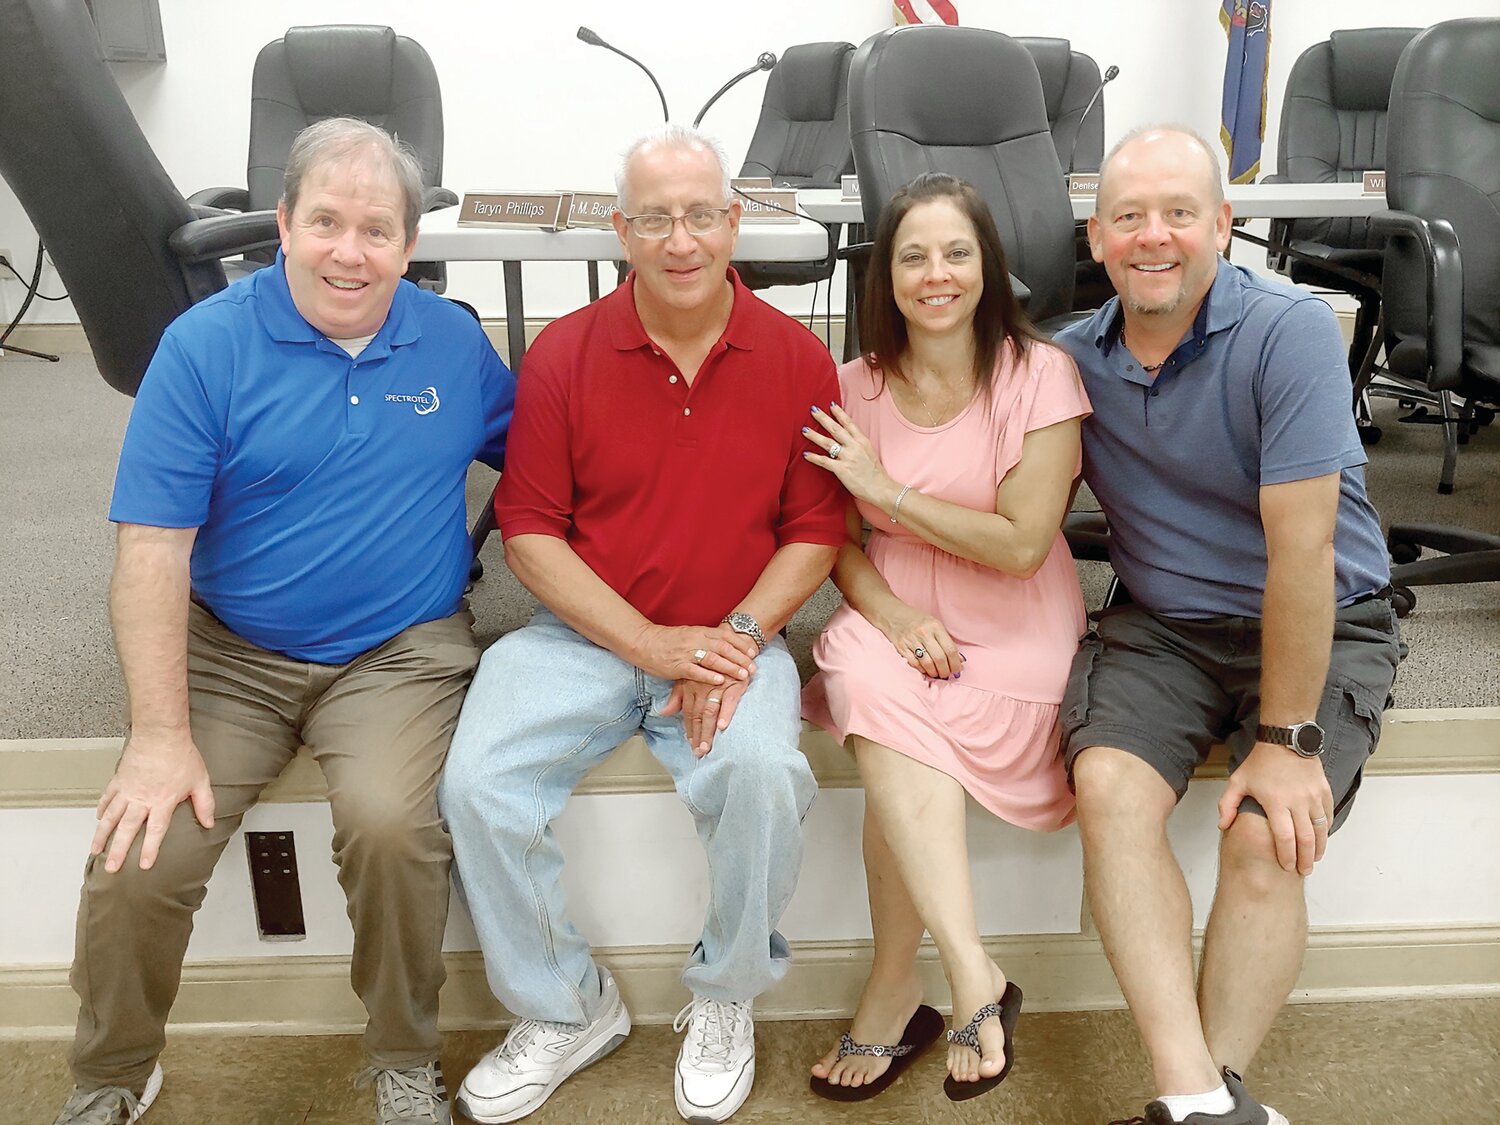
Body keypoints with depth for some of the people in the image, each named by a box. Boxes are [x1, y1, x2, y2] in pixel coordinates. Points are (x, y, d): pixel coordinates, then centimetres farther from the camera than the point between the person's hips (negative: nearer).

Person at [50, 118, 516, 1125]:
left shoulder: (454, 343, 4)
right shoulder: (206, 344, -4)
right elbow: (152, 551, -8)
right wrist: (161, 734, -14)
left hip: (401, 653, 0)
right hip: (229, 653, 0)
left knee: (390, 823, -27)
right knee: (138, 855, -15)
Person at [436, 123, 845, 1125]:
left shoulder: (796, 358, 0)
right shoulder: (565, 352, -1)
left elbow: (815, 532, 2)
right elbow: (530, 531, -3)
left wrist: (736, 640, -14)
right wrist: (645, 643, -13)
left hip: (734, 639, -1)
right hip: (583, 636, 1)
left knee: (763, 772, -30)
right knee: (478, 784, -21)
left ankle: (726, 1002, 2)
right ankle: (565, 1012, 7)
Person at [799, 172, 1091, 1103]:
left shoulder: (1039, 375, -6)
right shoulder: (855, 387, 5)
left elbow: (1021, 545, -13)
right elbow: (835, 537, 4)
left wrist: (886, 486, -12)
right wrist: (890, 612, -16)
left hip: (1011, 637, -2)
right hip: (891, 621, 3)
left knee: (894, 746, -28)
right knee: (875, 694, -30)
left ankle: (893, 995, -12)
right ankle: (974, 980, -25)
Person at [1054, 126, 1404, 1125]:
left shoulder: (1289, 332, -17)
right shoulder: (1073, 359, -1)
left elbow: (1300, 550, -20)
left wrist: (1288, 741, -19)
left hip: (1325, 625, -3)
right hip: (1165, 626, 3)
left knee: (1266, 838, -24)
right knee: (1109, 786, -24)